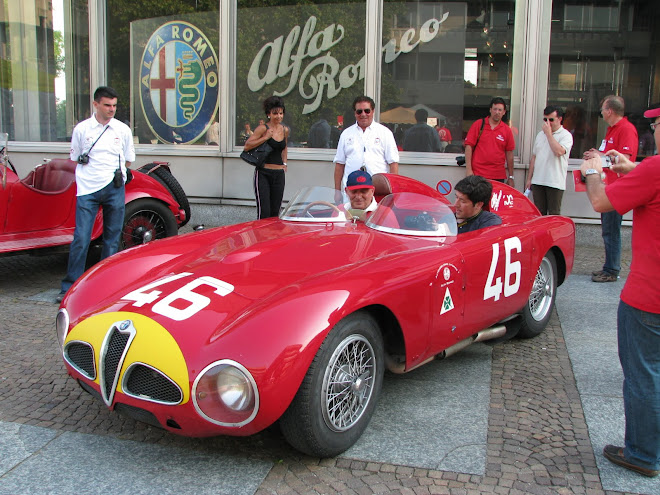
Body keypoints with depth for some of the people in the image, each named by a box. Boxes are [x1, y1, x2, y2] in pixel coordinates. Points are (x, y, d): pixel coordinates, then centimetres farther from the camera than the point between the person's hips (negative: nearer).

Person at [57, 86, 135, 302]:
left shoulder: (123, 130, 7)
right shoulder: (81, 129, 5)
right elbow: (75, 159, 12)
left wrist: (113, 171, 8)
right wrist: (91, 173, 4)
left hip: (114, 189, 2)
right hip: (87, 189, -1)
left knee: (112, 239, 6)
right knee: (81, 239, -6)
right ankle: (69, 287, 3)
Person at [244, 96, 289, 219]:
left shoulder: (285, 130, 10)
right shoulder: (263, 128, -7)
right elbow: (247, 145, -12)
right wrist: (265, 138, -17)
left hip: (279, 174, 5)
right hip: (263, 173, -5)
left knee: (275, 212, 8)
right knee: (264, 212, -11)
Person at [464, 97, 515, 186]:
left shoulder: (507, 130, 7)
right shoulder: (479, 124, 3)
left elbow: (509, 153, 10)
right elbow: (469, 146, 0)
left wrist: (511, 177, 10)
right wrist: (468, 169, -8)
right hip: (477, 174, -1)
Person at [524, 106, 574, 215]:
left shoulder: (566, 135, -3)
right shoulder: (540, 135, 16)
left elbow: (559, 151, -22)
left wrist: (548, 133, -13)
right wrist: (529, 179, 16)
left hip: (555, 183, -5)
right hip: (537, 181, 6)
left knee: (553, 215, -2)